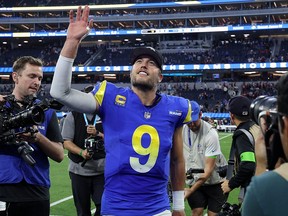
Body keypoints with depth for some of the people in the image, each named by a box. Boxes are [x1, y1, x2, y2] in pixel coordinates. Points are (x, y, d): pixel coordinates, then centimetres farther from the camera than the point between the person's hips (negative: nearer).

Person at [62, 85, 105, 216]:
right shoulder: (73, 116, 2)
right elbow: (66, 142, -4)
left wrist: (97, 134, -13)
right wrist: (81, 152, -21)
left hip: (101, 170, 0)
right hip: (79, 170, 0)